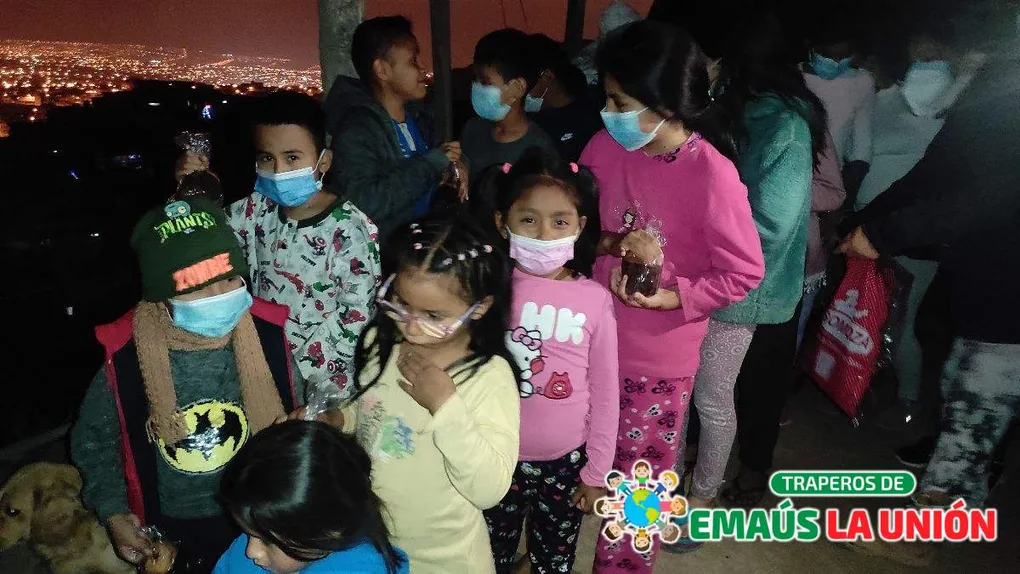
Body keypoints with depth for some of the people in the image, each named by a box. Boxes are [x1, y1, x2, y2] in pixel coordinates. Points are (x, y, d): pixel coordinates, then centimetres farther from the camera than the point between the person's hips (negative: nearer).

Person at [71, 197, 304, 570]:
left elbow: (294, 417, -3)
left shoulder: (266, 336, -20)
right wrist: (113, 513, -11)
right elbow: (92, 438, -2)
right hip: (170, 530, 0)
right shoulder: (126, 357, -21)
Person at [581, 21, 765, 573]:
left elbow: (744, 272, -12)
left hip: (659, 353, -4)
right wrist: (613, 243, -18)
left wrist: (671, 298, -21)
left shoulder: (712, 175, -21)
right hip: (594, 333, 4)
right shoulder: (605, 145, -8)